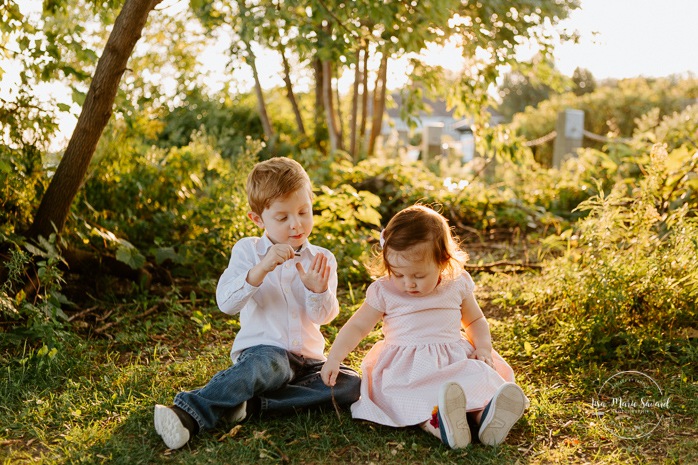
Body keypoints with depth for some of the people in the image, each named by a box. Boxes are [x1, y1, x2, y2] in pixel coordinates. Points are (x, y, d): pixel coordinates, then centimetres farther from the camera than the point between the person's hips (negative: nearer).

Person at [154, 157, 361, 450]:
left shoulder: (322, 259, 7)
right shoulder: (248, 251, 0)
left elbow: (324, 317, 1)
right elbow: (226, 303, -13)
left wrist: (319, 291, -21)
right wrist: (261, 269, -28)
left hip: (308, 357, 5)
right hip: (262, 349, -4)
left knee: (352, 384, -21)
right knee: (270, 365, -38)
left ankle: (252, 403, -25)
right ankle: (188, 413, -41)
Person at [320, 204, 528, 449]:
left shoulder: (457, 285, 5)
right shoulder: (384, 292, -1)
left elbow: (475, 321, 19)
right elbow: (357, 326, 6)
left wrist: (483, 347, 0)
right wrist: (333, 358, -5)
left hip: (455, 359, 3)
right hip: (406, 367, -2)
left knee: (480, 374, -27)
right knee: (401, 391, -34)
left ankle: (484, 415, -51)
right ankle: (434, 422, -59)